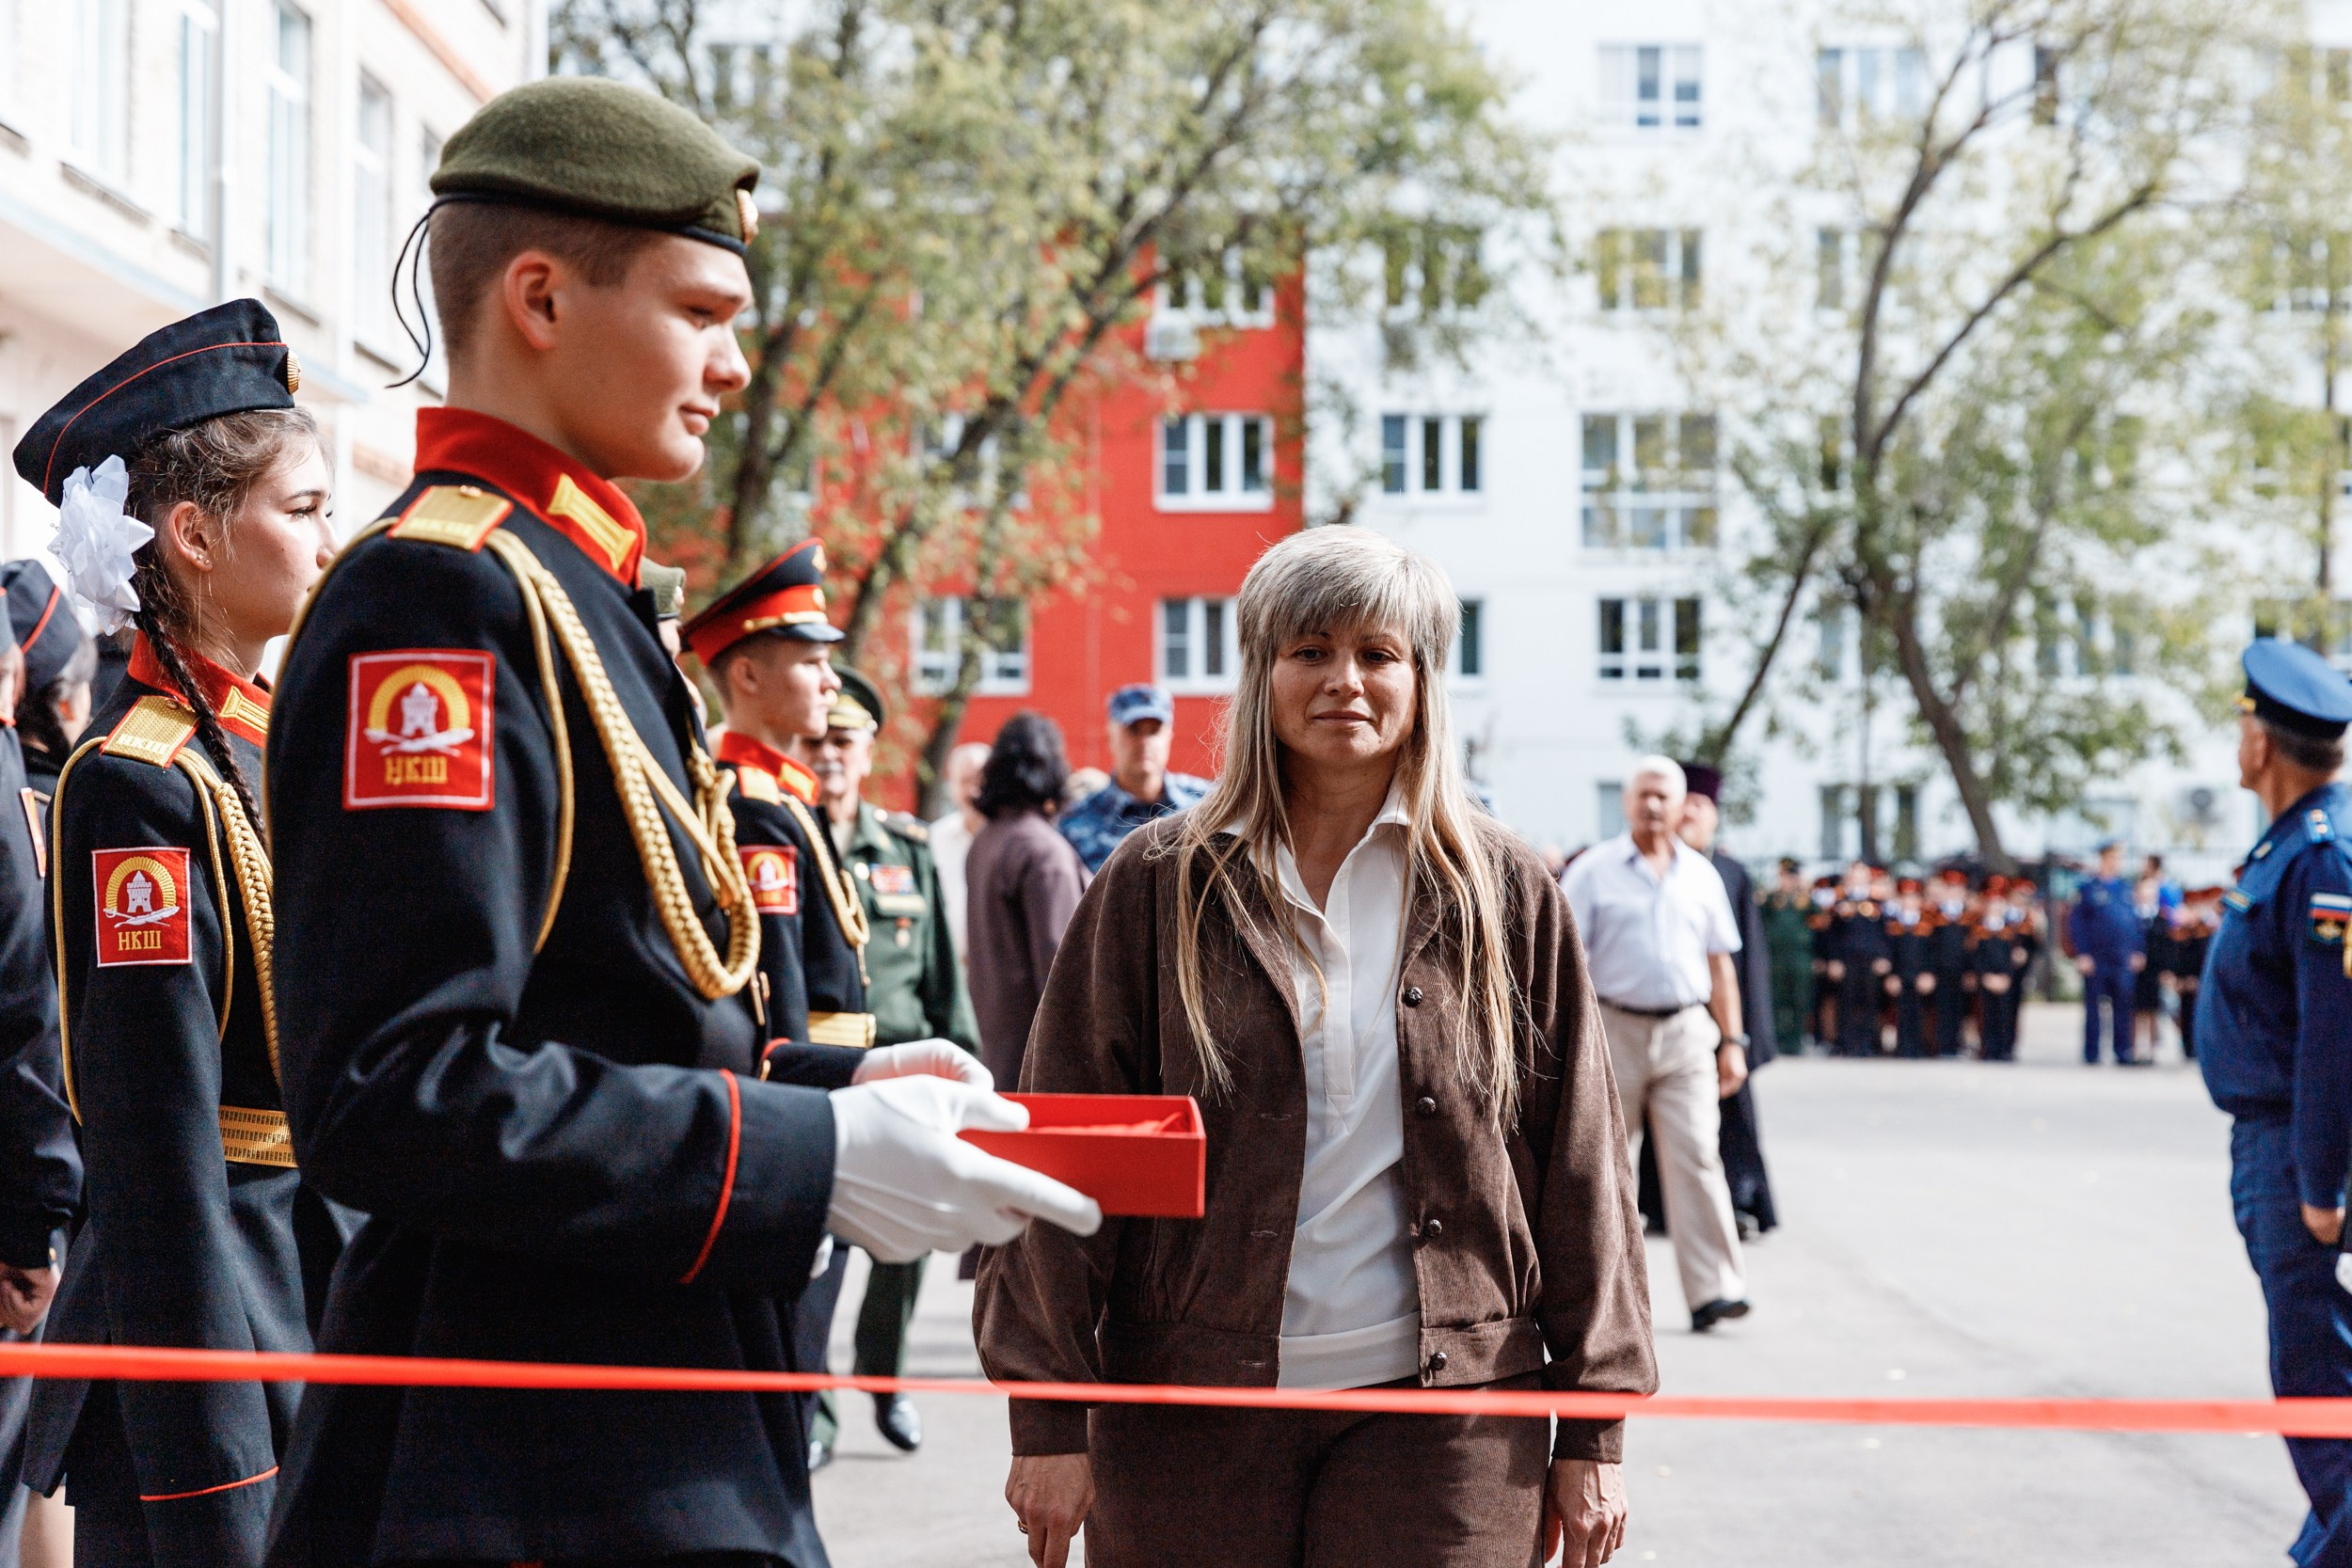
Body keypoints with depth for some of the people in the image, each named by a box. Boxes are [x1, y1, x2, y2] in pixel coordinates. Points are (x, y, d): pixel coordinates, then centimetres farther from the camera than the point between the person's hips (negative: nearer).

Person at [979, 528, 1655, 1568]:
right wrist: (1049, 1419, -3)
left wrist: (1592, 1436, 3)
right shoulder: (1157, 887, 3)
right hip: (1192, 1413, 0)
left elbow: (1578, 1162, 6)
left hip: (1436, 1406, 0)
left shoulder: (1505, 896, 6)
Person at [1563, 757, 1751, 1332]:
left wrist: (1732, 1041, 9)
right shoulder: (1594, 871, 0)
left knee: (1696, 1155, -10)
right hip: (1615, 1030, -1)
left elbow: (1720, 964, 14)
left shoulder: (1701, 875, 10)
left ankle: (1713, 1290, -14)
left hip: (1686, 1032, 1)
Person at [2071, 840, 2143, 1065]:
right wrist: (2082, 954, -10)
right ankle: (2091, 1054, 8)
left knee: (2123, 1005, 2)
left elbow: (2135, 920, 14)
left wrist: (2138, 952, 7)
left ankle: (2123, 1052, 8)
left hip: (2123, 960, 3)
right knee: (2093, 1007, 2)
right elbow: (2076, 922, -3)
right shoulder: (2088, 888, -2)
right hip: (2095, 960, -3)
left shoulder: (2125, 887, 10)